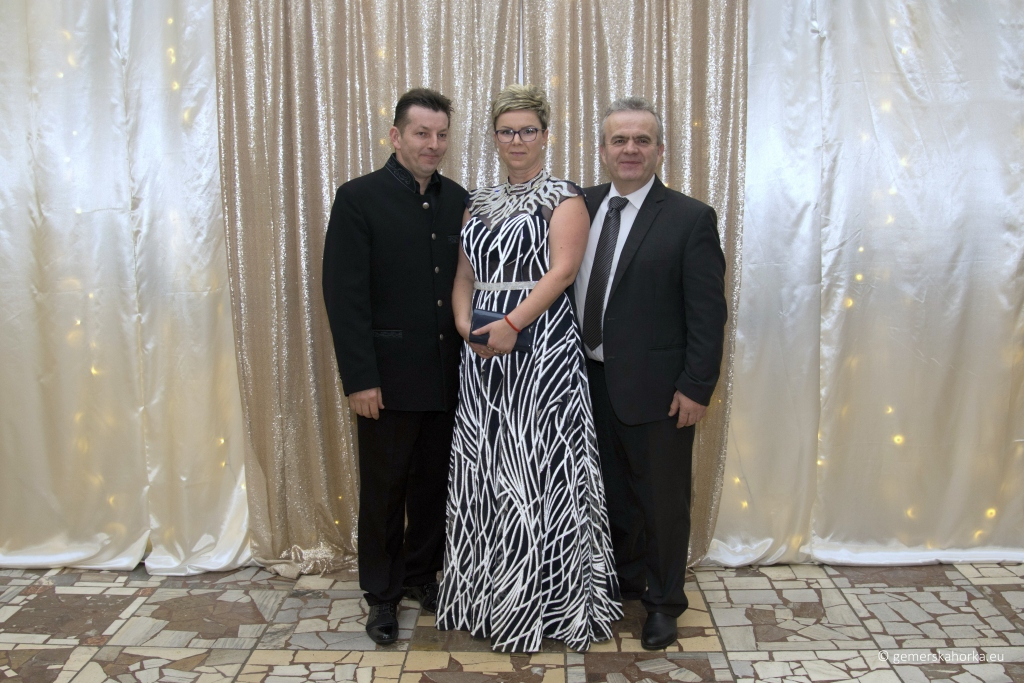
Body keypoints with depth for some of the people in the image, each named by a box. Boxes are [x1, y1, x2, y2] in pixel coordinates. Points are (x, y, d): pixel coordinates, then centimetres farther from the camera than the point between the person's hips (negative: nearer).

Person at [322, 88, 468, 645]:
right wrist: (360, 377, -15)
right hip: (389, 378, -4)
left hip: (447, 375, 4)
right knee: (383, 489, 9)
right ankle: (382, 593, 27)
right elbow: (344, 295, -11)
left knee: (434, 484, 15)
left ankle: (421, 573, 35)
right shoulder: (358, 198, -7)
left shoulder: (458, 201, 7)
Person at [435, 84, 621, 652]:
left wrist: (511, 323, -23)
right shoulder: (478, 202, 17)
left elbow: (562, 270, -13)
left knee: (537, 466, -2)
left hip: (541, 345, -5)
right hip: (482, 351, 6)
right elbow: (464, 276, 14)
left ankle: (546, 603, 14)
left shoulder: (563, 198, 0)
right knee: (483, 467, 10)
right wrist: (465, 324, -5)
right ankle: (485, 597, 26)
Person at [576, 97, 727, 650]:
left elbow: (707, 312, -10)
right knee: (610, 493, 19)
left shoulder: (691, 219, -9)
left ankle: (664, 602, 29)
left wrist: (696, 388, -14)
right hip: (592, 382, 5)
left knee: (661, 499, 10)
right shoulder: (582, 206, 5)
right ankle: (625, 579, 40)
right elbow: (567, 287, 9)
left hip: (656, 389, -4)